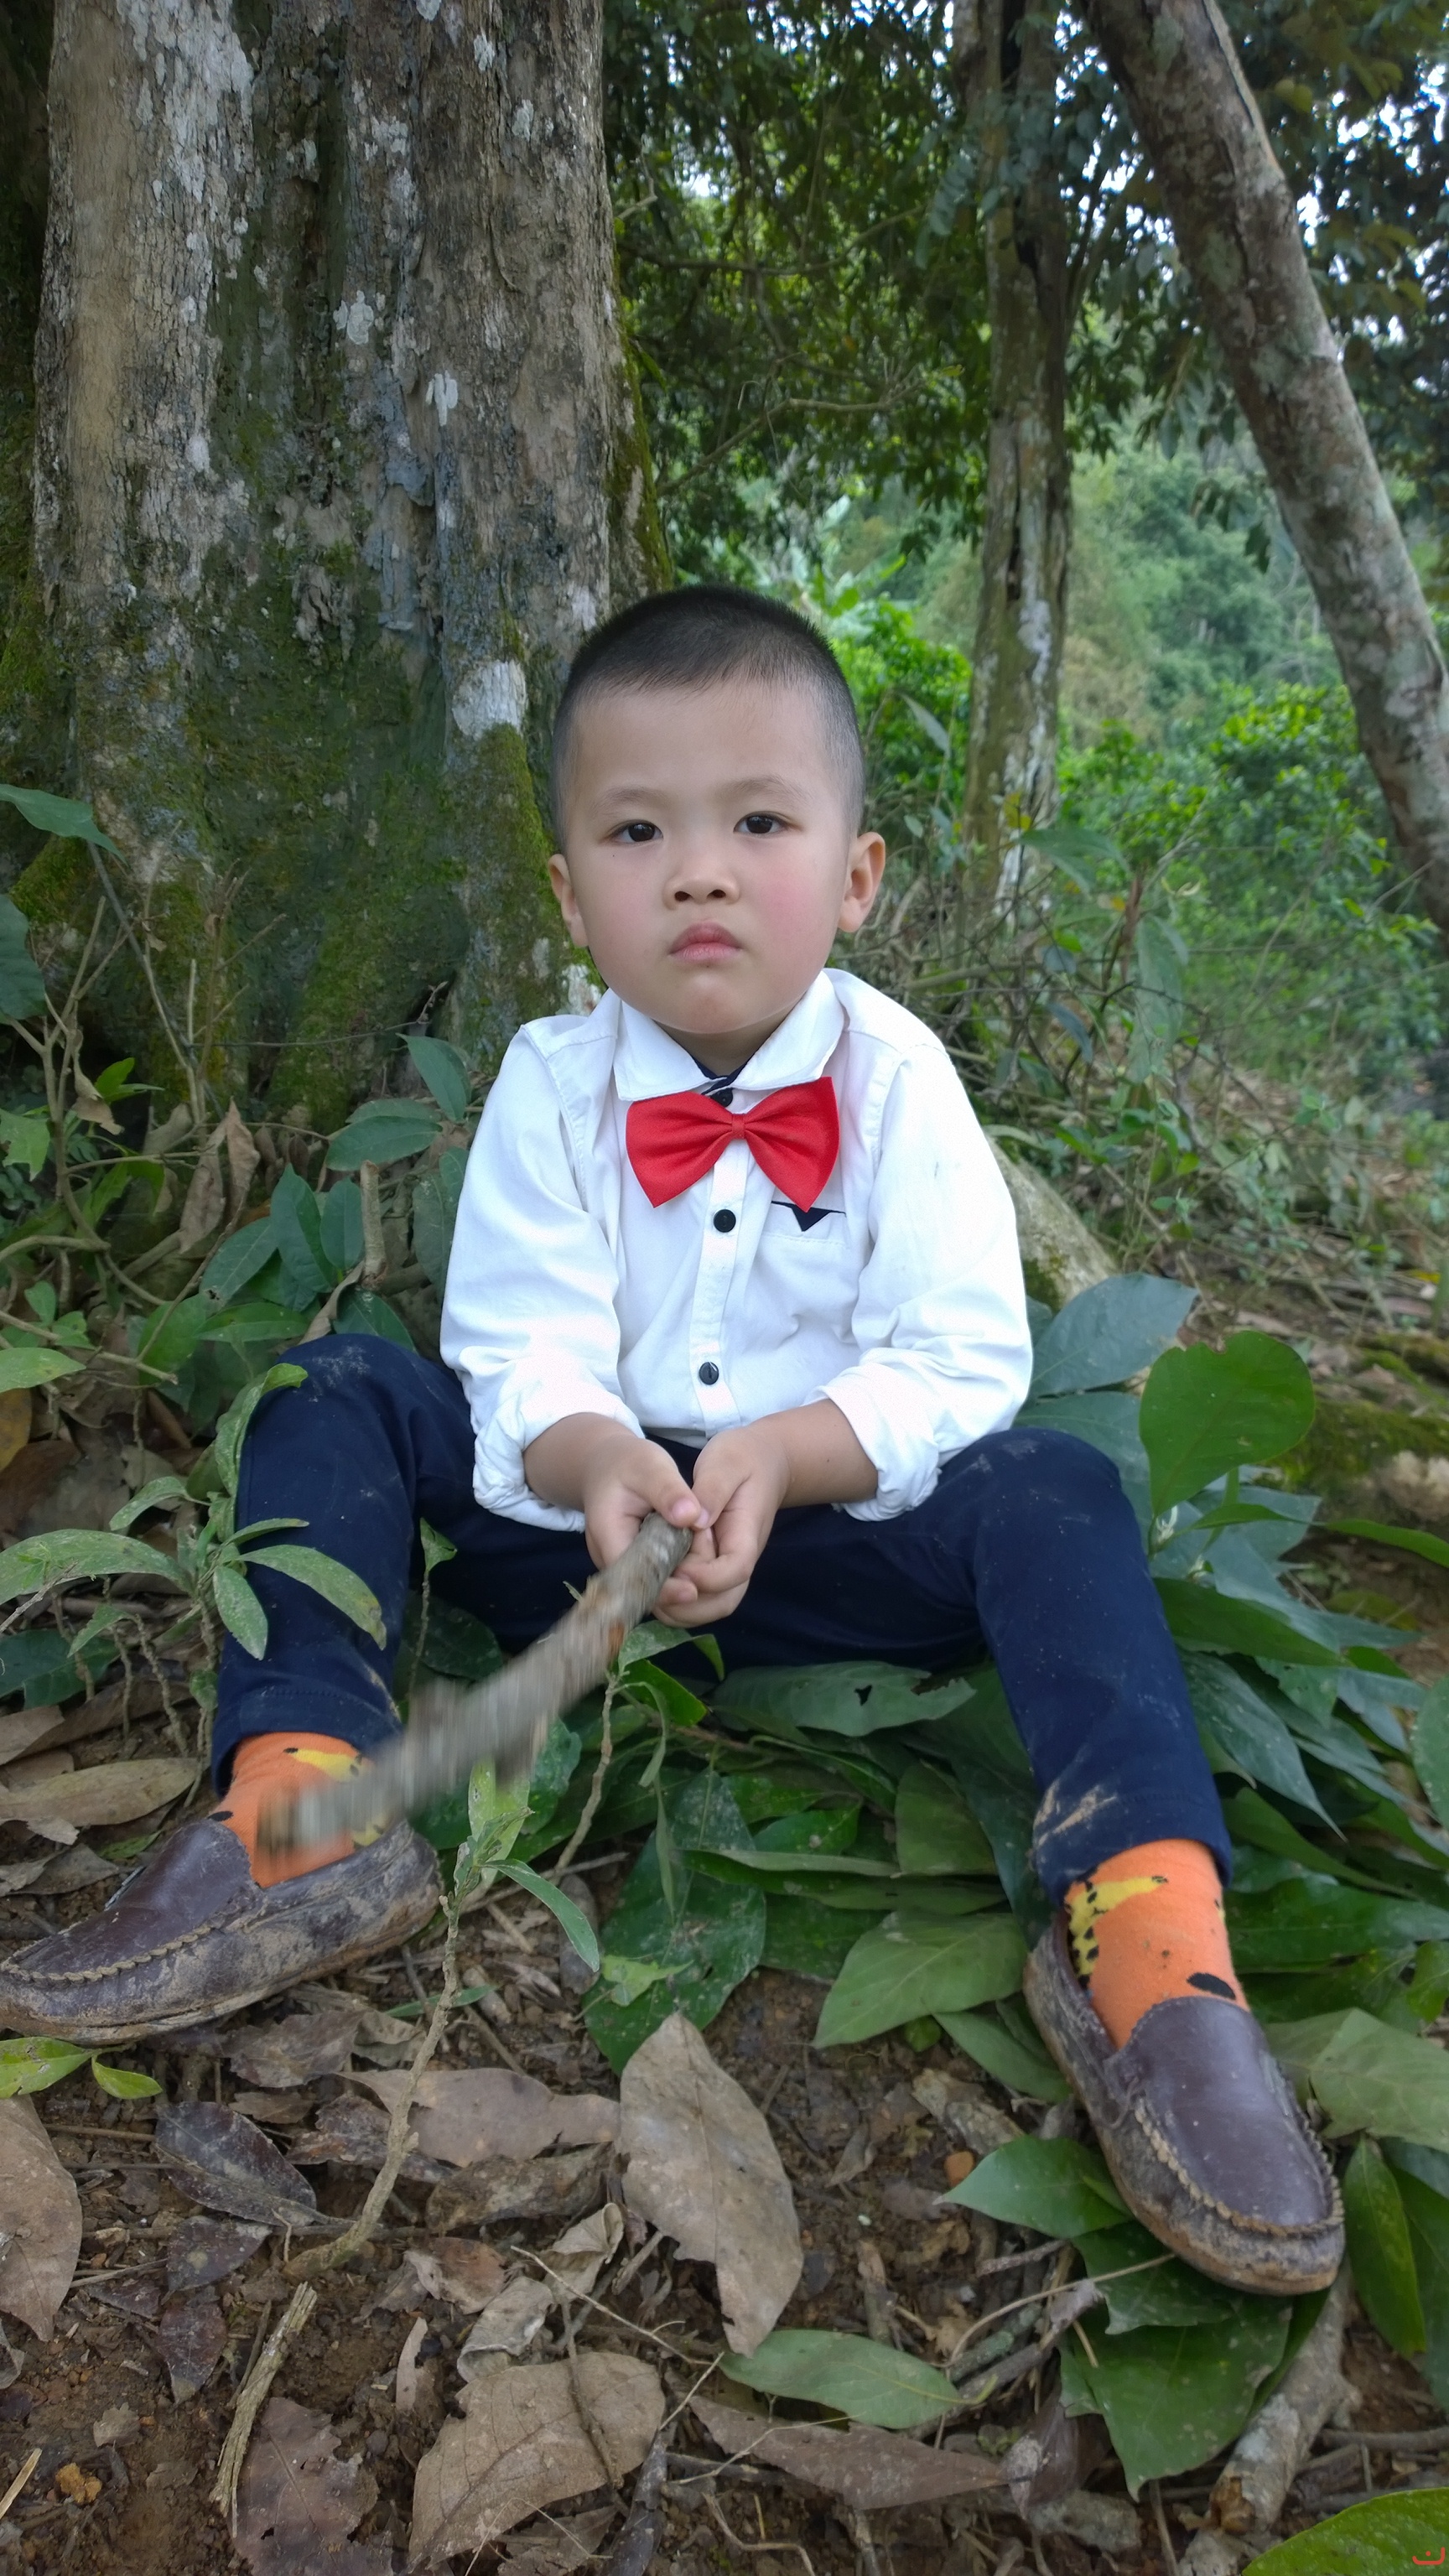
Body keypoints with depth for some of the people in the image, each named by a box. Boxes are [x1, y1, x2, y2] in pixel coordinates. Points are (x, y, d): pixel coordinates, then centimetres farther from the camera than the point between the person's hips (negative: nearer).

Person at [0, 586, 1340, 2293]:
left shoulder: (896, 1082, -7)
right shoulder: (551, 1084, -4)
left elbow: (962, 1366, -13)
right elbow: (523, 1355, -10)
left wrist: (786, 1456, -31)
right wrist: (595, 1462, -33)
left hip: (835, 1538, -1)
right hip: (587, 1520, 2)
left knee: (1054, 1495, -27)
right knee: (337, 1398, -15)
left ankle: (1146, 1939, -37)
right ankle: (303, 1815, -27)